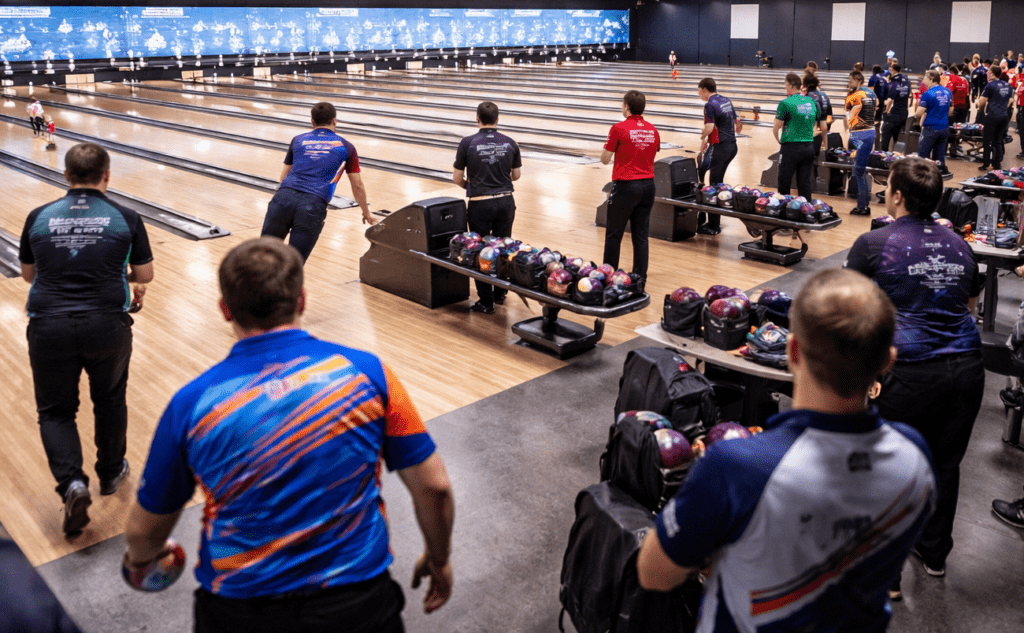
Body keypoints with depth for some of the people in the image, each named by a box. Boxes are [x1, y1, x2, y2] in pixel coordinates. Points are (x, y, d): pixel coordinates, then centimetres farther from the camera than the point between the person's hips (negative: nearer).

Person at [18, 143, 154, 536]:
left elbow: (28, 274, 15)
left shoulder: (39, 218, 3)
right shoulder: (126, 219, -2)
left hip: (49, 327, 1)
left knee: (55, 410, 15)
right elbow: (144, 276, 5)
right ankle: (111, 472, 37)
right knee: (110, 400, 23)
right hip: (107, 326, 0)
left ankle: (72, 483, -3)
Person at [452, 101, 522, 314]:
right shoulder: (510, 143, 0)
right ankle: (500, 293, 28)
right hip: (505, 202, 3)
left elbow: (457, 178, -3)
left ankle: (486, 302, 10)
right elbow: (516, 175, 9)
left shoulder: (468, 143, -9)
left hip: (480, 204, -3)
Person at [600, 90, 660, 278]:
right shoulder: (653, 131, 6)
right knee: (641, 235, 8)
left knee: (614, 235, 8)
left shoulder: (619, 129, -10)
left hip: (625, 186, -5)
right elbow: (652, 158, 13)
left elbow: (605, 159, -5)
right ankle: (639, 278, 10)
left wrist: (608, 146, 14)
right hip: (647, 185, 5)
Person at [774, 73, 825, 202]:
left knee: (784, 184, 6)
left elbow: (776, 128, -9)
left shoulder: (785, 103, -9)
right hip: (809, 148, 5)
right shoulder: (812, 102, 7)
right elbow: (824, 128, 10)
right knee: (805, 184, 9)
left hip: (791, 147, -5)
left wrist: (778, 140, 11)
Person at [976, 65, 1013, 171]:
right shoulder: (1008, 86, 11)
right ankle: (997, 164, 14)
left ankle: (985, 164, 4)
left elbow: (981, 103, -7)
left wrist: (980, 108, 13)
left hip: (992, 116, -6)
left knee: (986, 142, 3)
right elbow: (1008, 102, 19)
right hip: (1004, 116, 6)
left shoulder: (990, 86, -9)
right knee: (998, 142, 13)